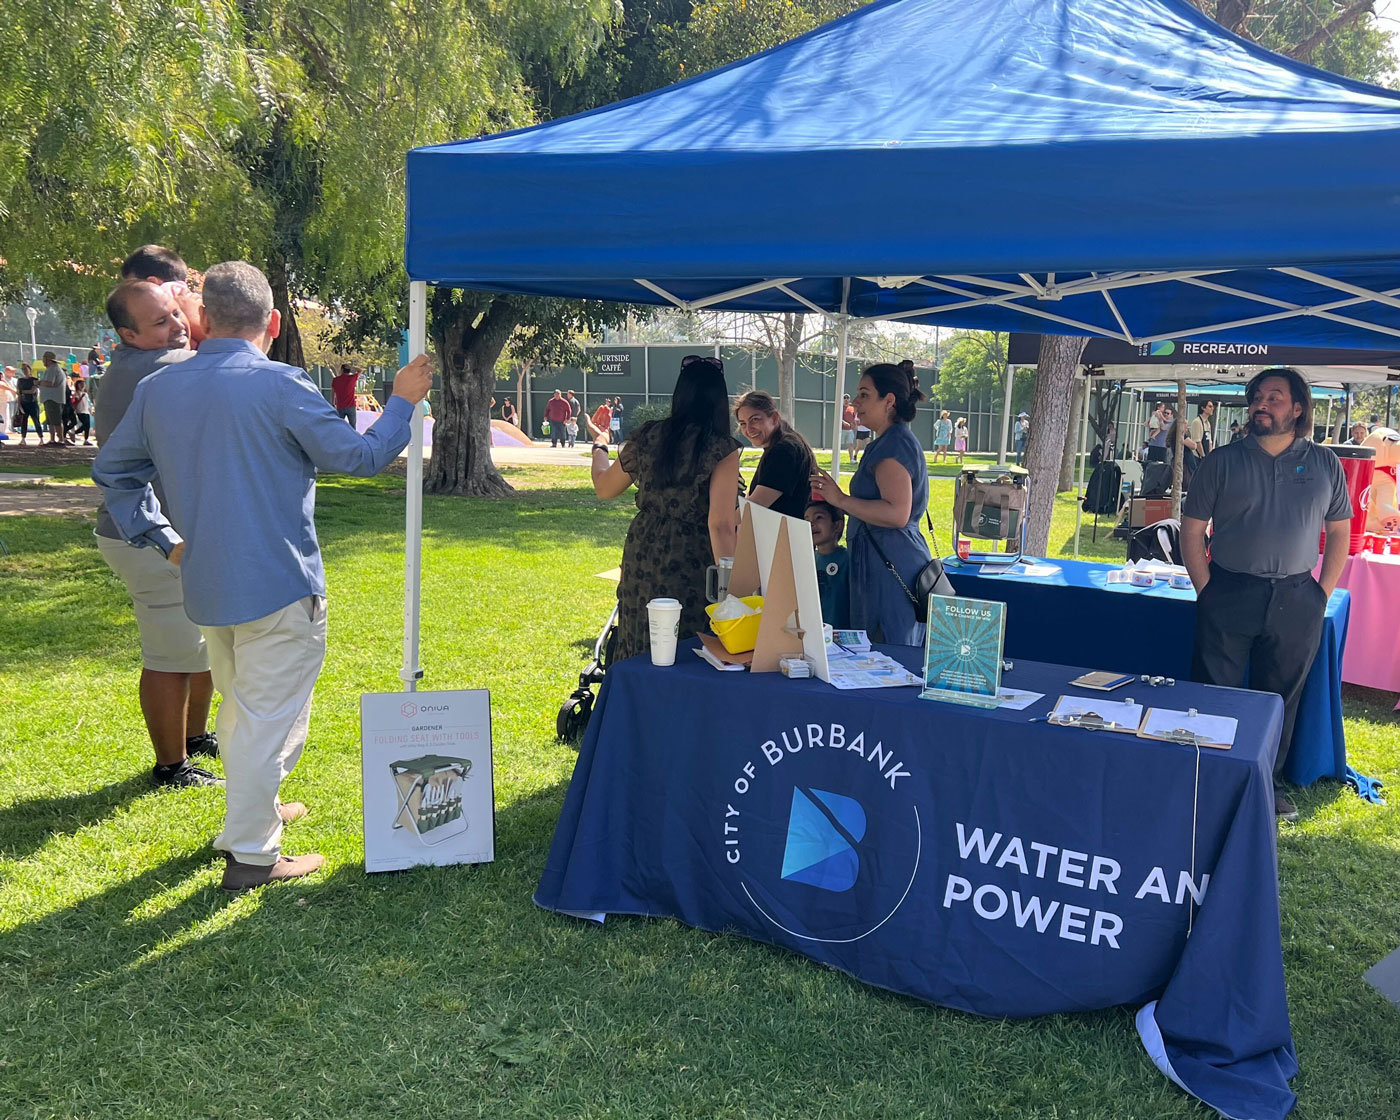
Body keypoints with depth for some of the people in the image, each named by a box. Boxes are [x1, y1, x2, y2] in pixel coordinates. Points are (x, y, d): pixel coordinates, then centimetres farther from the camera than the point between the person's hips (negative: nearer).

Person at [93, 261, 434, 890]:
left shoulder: (157, 389, 4)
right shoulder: (281, 386, -16)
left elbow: (112, 471, 14)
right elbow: (361, 457, -10)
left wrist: (164, 540, 16)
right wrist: (402, 401, 4)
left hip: (208, 587, 7)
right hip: (280, 585, -7)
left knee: (239, 707, 24)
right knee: (271, 716, 3)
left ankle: (255, 809, 41)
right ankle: (250, 855, 9)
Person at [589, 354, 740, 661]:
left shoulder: (647, 438, 3)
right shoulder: (722, 449, -11)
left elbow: (603, 487, 19)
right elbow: (720, 525, -19)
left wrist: (599, 449, 38)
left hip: (643, 561, 5)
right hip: (692, 566, -5)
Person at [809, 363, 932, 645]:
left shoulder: (894, 444, -15)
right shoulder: (895, 441, 20)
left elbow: (897, 513, -26)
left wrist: (841, 499, -20)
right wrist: (836, 498, 19)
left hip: (889, 565, -11)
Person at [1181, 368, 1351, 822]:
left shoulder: (1325, 464, 6)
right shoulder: (1223, 461, -1)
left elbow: (1339, 532, 10)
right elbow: (1192, 528, 1)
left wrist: (1322, 593, 2)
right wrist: (1206, 589, -5)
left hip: (1295, 602, 2)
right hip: (1230, 596, -2)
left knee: (1281, 699, 12)